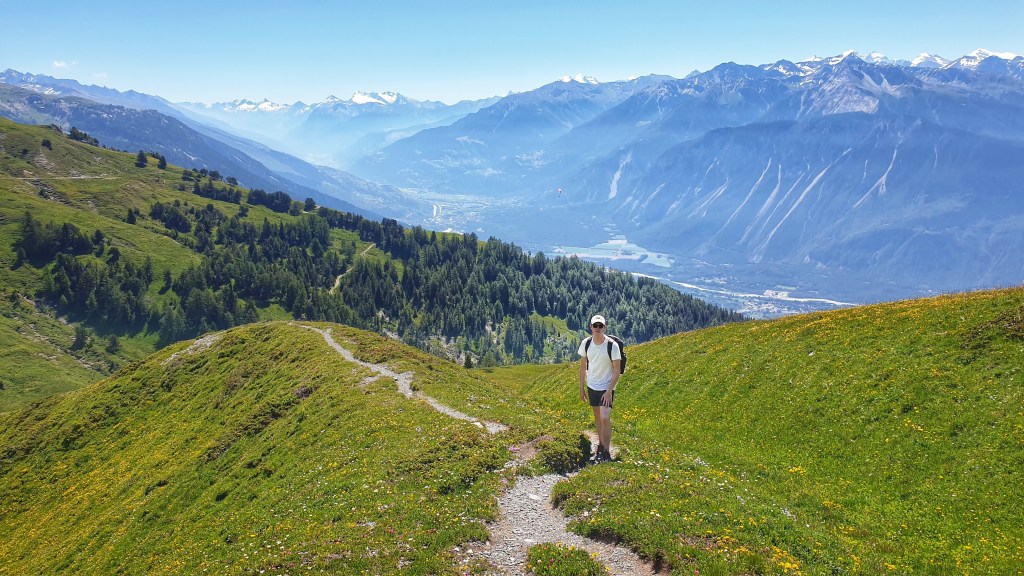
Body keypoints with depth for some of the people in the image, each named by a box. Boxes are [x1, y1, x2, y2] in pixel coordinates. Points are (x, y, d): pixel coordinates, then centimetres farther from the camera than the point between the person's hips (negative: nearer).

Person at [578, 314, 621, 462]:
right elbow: (583, 367, 6)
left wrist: (609, 391, -18)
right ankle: (601, 444, 32)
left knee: (605, 418, -14)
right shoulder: (586, 344, -6)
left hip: (607, 388, -4)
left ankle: (606, 452, -4)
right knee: (597, 417, 16)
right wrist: (582, 388, 6)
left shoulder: (612, 345, -18)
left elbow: (616, 371, -14)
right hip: (592, 386, 5)